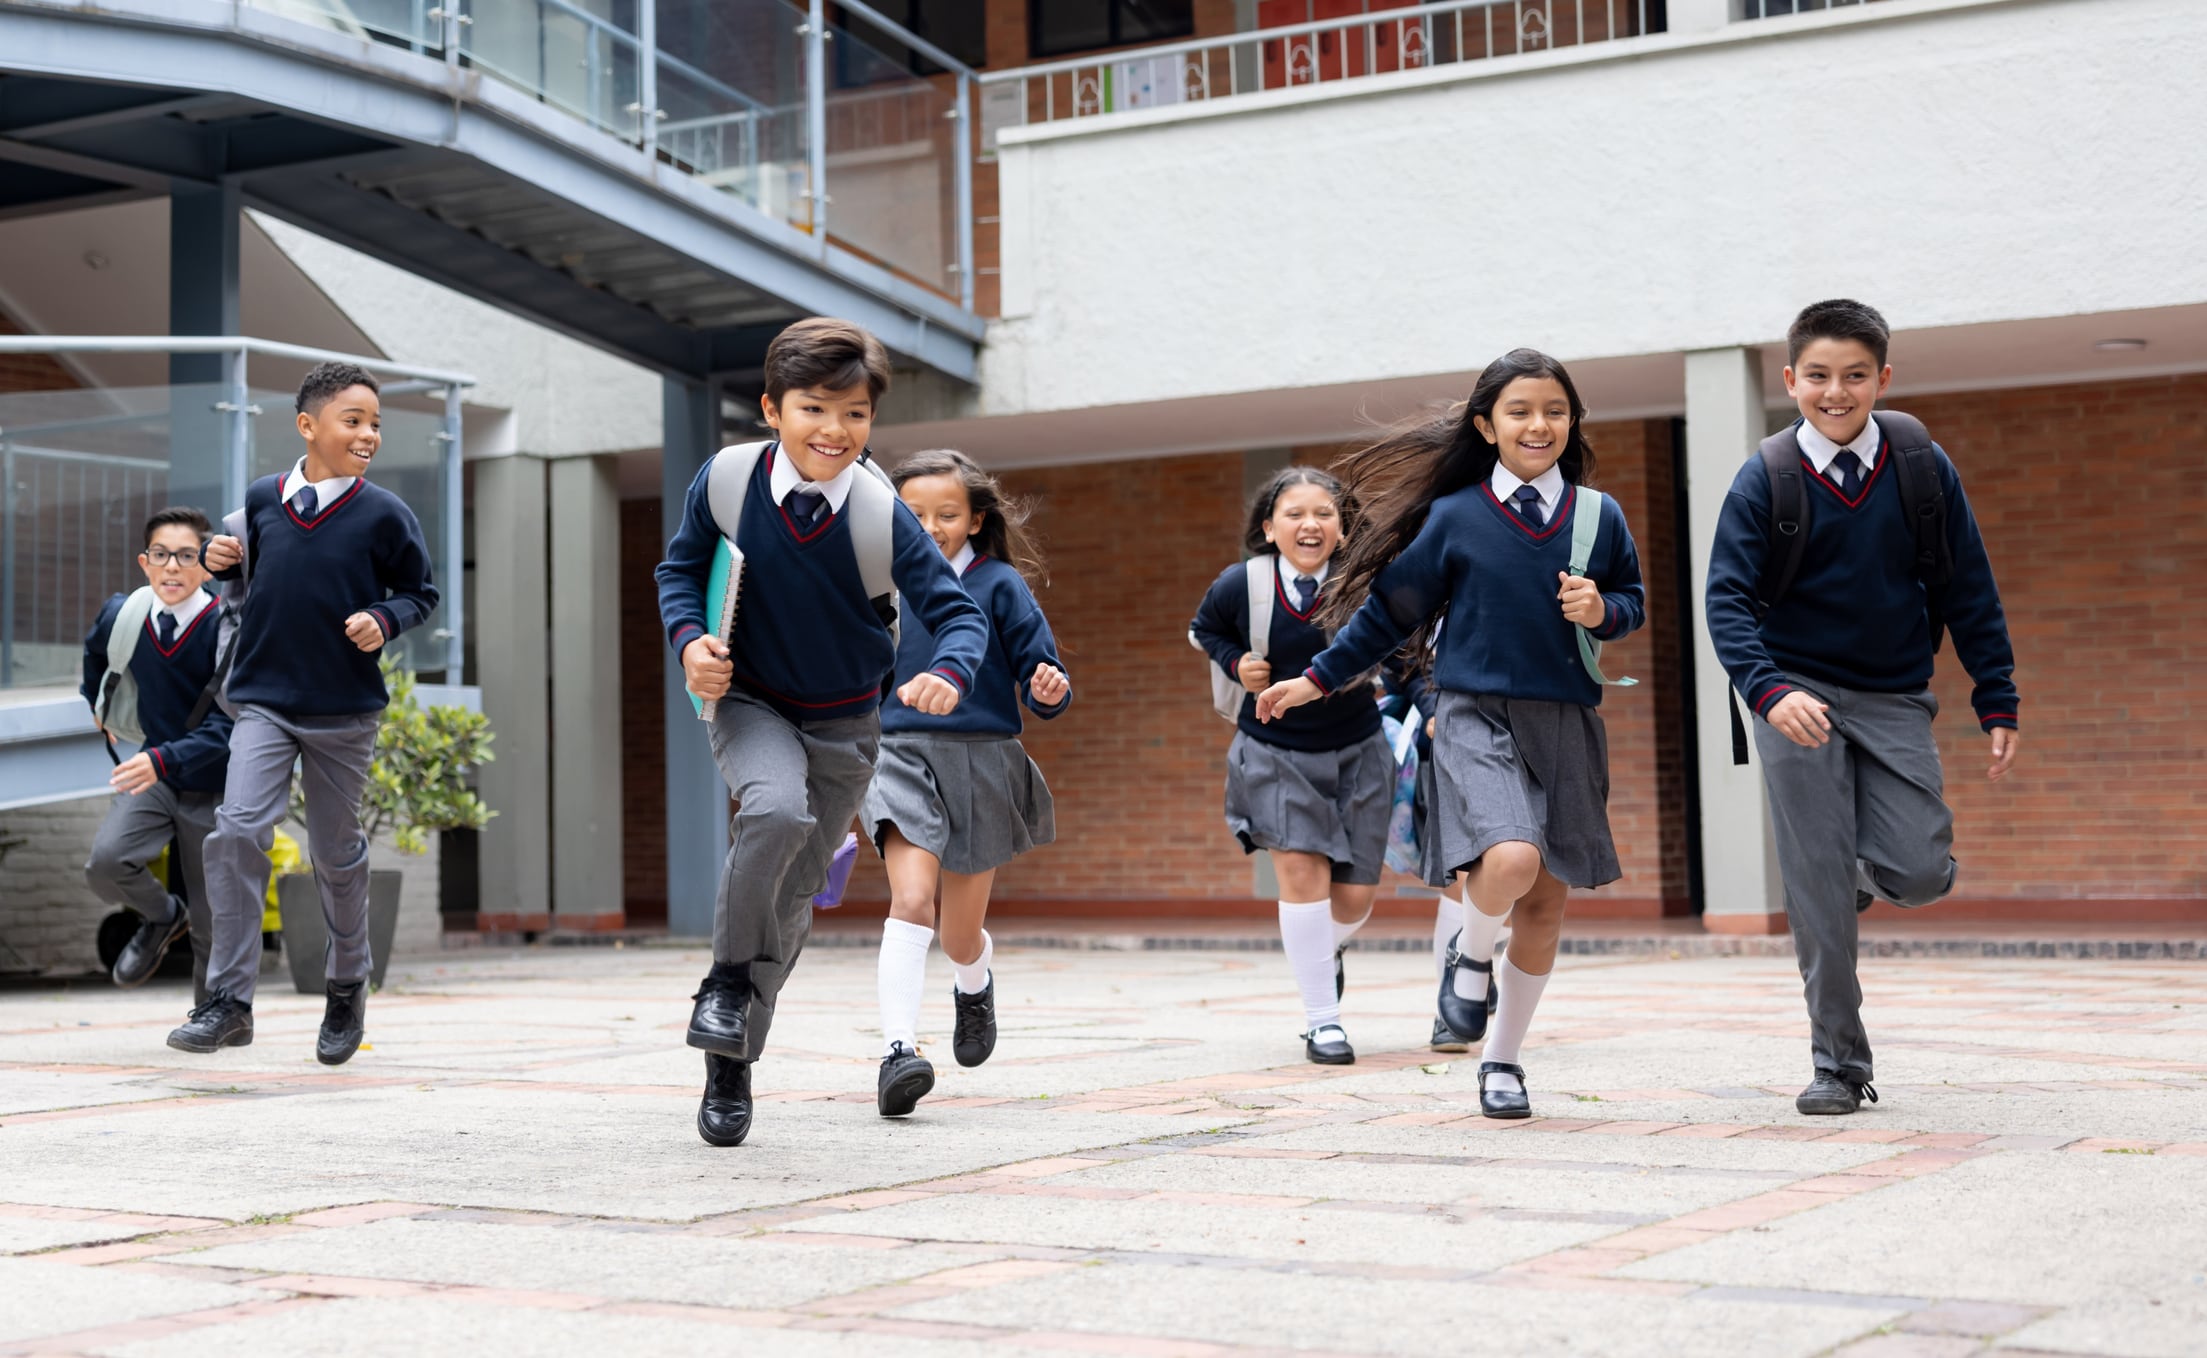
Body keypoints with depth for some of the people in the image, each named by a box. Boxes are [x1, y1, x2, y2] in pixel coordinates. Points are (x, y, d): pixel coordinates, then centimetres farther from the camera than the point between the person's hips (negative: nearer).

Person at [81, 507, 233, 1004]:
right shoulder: (122, 615, -4)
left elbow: (227, 725, -24)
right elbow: (96, 650, 23)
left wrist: (164, 759, -36)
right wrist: (98, 701, 28)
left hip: (213, 785, -3)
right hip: (154, 775, 3)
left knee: (211, 923, 4)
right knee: (105, 863, -22)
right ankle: (163, 917, 9)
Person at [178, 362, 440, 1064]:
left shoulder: (384, 514, -5)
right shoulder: (261, 498, 2)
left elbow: (421, 593, 5)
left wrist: (384, 619, -14)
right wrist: (225, 561, -3)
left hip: (345, 713, -1)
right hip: (263, 700, 1)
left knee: (336, 852, 10)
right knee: (238, 830, -15)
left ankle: (346, 989, 32)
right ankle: (229, 1000, -9)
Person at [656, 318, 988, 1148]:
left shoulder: (882, 515, -19)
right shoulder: (727, 479, -15)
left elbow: (957, 612, -15)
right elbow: (681, 568, 2)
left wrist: (949, 672, -37)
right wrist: (688, 639, -17)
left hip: (843, 724, 1)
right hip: (748, 703, -1)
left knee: (790, 895, 9)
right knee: (776, 810, -34)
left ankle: (731, 1064, 28)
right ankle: (727, 975, -10)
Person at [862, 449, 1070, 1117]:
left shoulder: (999, 585, -2)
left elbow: (1040, 681, -3)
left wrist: (1052, 690, -23)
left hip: (981, 761, -1)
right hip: (901, 757, 1)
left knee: (960, 935, 10)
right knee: (911, 898, -23)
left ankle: (975, 985, 46)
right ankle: (897, 1050, -25)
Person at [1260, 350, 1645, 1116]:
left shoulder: (1598, 515, 6)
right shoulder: (1454, 516, 0)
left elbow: (1632, 604, 16)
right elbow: (1393, 607, 8)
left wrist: (1601, 610, -7)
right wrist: (1318, 680, 12)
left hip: (1566, 723, 3)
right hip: (1476, 715, -3)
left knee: (1545, 899, 6)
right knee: (1510, 861, -27)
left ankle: (1501, 1060, 24)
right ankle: (1472, 954, 8)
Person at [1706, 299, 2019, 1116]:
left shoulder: (1923, 468, -1)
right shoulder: (1764, 482, -6)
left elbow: (1969, 593, 4)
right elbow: (1728, 600, -12)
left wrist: (1997, 705, 2)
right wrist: (1769, 691, -29)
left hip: (1894, 701, 2)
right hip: (1798, 697, -1)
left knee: (1920, 875, -12)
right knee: (1817, 893, -5)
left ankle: (1868, 871, 25)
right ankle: (1839, 1065, 7)